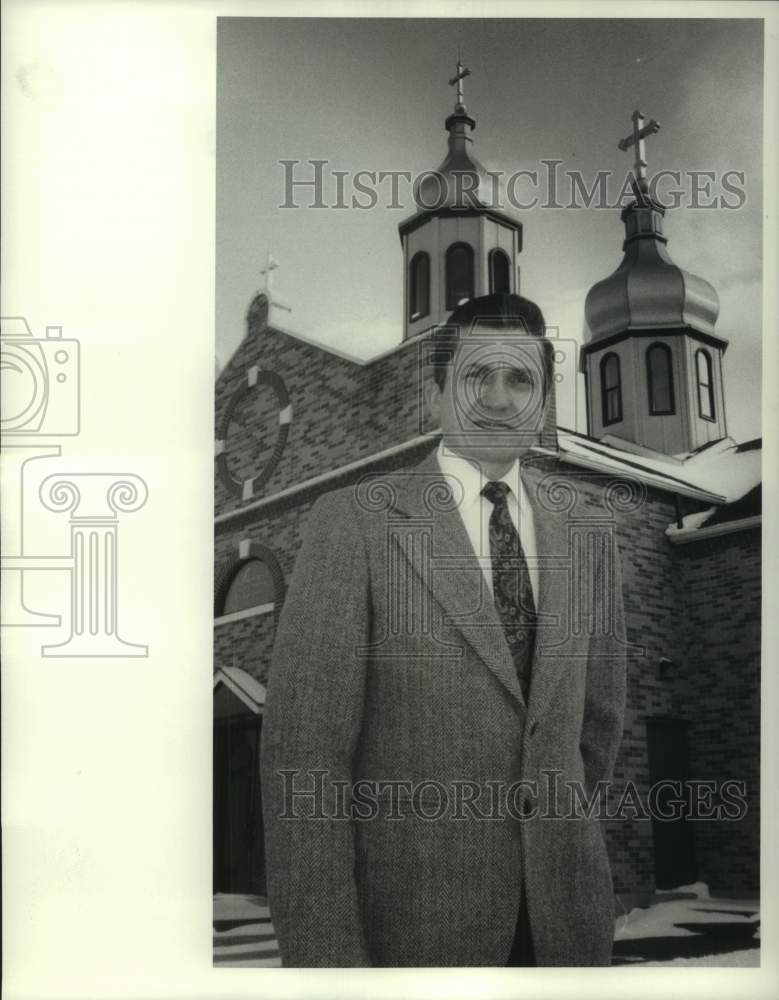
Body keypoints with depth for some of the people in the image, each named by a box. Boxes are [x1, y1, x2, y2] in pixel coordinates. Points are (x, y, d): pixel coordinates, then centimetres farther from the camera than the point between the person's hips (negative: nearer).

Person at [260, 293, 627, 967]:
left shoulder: (587, 533, 3)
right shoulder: (353, 520, -10)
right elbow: (303, 748, -14)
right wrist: (326, 955, -17)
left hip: (569, 911, 4)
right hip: (414, 910, -3)